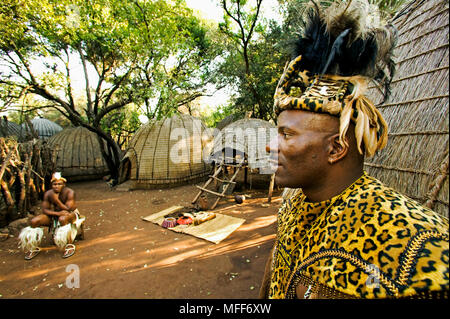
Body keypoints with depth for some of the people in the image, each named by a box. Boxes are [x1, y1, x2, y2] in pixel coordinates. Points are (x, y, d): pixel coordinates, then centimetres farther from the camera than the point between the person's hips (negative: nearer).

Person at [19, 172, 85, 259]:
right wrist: (58, 213, -26)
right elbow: (45, 210, -8)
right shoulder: (48, 194, -7)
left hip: (70, 214, -5)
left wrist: (56, 200, -28)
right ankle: (34, 248, 6)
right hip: (55, 214, 6)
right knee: (34, 221, -13)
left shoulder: (69, 192, -20)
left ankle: (70, 245, -24)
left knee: (62, 219, -39)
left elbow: (68, 209, -26)